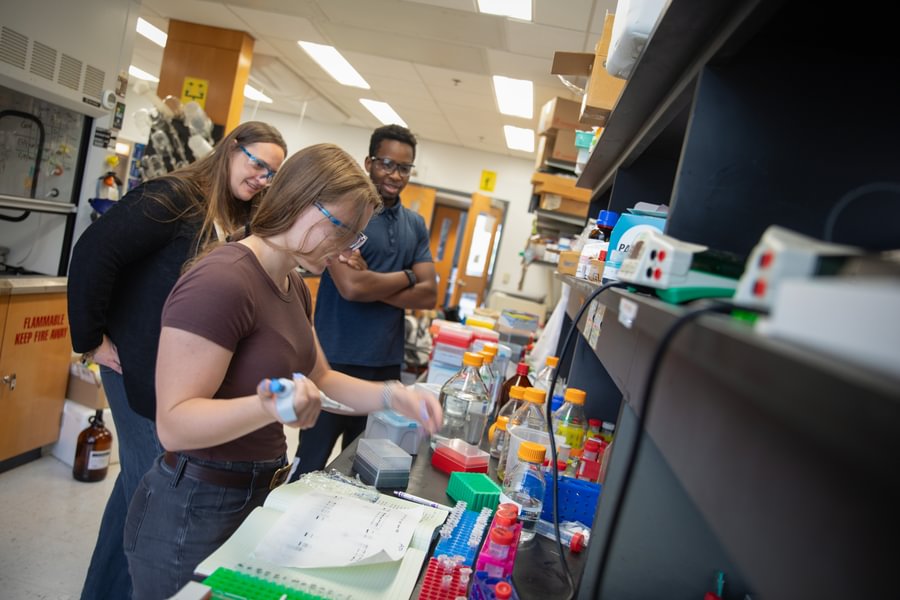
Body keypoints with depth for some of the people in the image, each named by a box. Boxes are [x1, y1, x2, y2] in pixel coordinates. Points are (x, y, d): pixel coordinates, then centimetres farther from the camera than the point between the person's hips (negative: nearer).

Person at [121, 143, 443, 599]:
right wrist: (270, 407, -42)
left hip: (259, 495, 9)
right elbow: (174, 423, -26)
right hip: (192, 510, -8)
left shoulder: (294, 287, 4)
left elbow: (319, 380, 12)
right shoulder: (220, 282, -25)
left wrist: (390, 397, -4)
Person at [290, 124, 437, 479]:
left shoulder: (416, 225, 10)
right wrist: (406, 278, -5)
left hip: (387, 366, 6)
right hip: (336, 361, -5)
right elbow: (350, 285, -20)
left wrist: (372, 286, -12)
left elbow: (429, 296, 2)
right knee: (310, 467, 8)